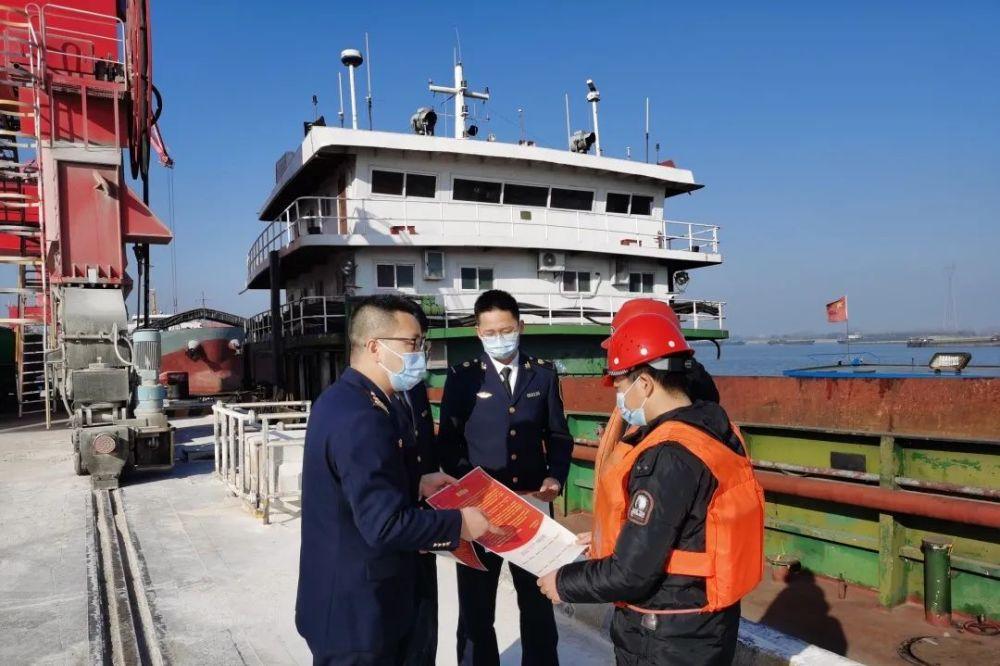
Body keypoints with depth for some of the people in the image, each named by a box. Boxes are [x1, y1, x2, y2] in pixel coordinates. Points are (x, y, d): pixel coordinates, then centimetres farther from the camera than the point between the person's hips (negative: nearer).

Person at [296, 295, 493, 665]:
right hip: (357, 610, -10)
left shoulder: (340, 399, 4)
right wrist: (459, 523, -18)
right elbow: (385, 524, -30)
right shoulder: (361, 419, -27)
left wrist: (414, 485, 9)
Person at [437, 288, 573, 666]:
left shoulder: (543, 374, 5)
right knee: (476, 606, 13)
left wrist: (556, 477, -7)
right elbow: (448, 443, -3)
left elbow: (558, 435, 9)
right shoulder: (462, 377, -2)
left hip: (533, 504, 2)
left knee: (538, 600, 17)